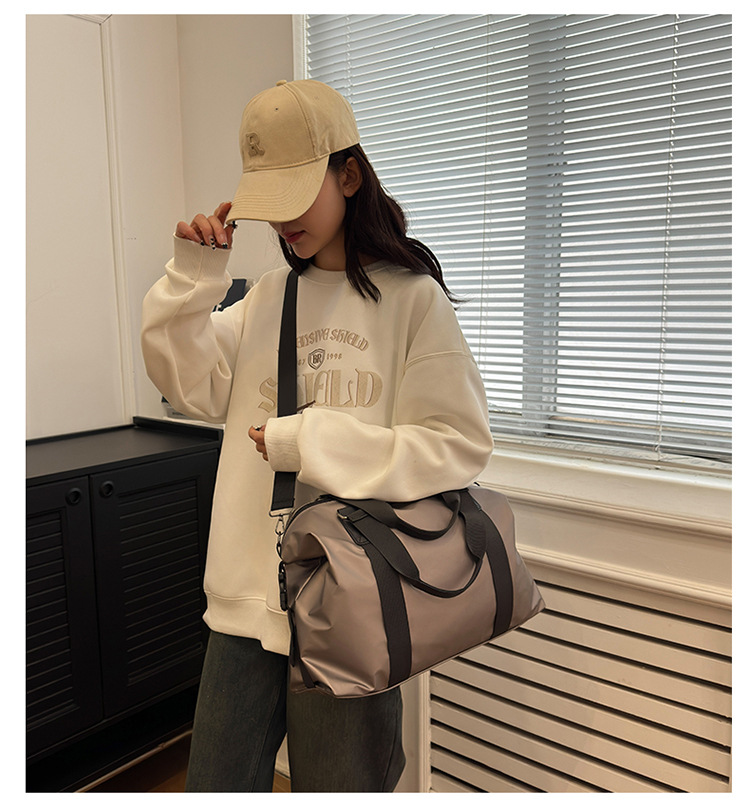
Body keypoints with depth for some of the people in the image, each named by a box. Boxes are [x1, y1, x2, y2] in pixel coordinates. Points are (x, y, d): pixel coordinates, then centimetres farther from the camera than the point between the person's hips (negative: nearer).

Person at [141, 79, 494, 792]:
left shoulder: (412, 298, -8)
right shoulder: (269, 295, 8)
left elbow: (459, 446, -14)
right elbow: (191, 388, 6)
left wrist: (307, 441, -16)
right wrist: (192, 276, -5)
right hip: (246, 599, 5)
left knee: (338, 788, 15)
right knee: (213, 787, 18)